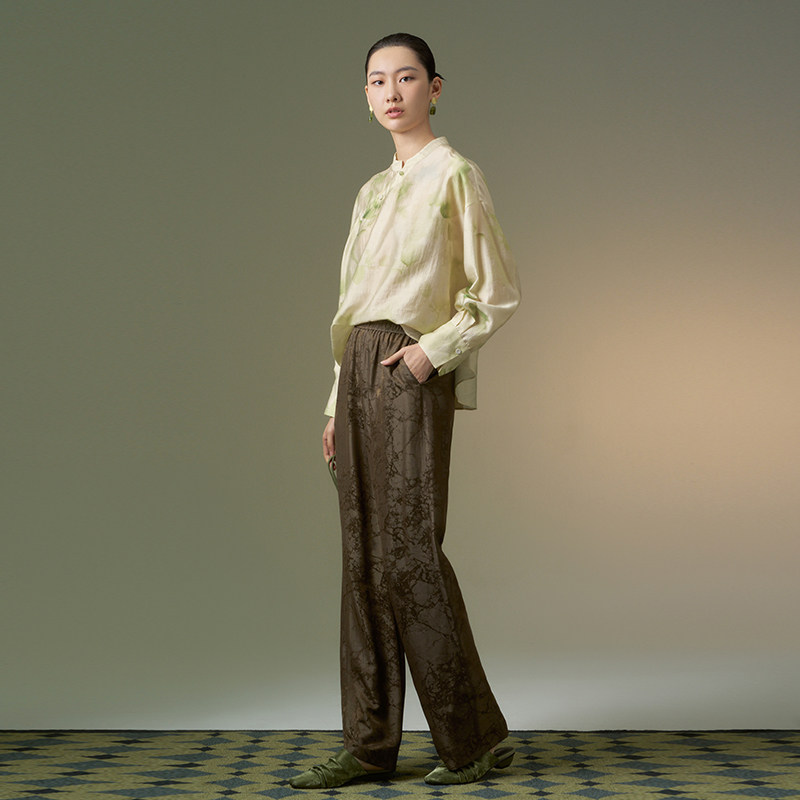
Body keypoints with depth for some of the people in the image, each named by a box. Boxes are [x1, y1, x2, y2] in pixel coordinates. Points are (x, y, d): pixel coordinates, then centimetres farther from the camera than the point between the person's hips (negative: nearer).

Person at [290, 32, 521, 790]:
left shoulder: (453, 175, -2)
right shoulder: (373, 192, 19)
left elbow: (498, 291, -4)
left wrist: (434, 350, -15)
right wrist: (339, 405, 15)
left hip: (412, 374, -7)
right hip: (359, 371, 8)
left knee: (407, 551, -10)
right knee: (364, 555, 5)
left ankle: (474, 735, 2)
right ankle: (370, 742, 10)